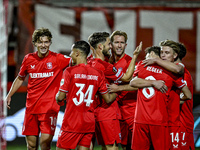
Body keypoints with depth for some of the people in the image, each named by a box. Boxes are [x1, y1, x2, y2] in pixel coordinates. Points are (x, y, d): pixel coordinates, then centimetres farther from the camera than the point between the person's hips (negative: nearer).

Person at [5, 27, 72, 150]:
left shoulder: (57, 59, -4)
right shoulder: (29, 59, 7)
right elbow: (20, 78, 22)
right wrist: (9, 95, 21)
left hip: (50, 108, -4)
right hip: (31, 108, 4)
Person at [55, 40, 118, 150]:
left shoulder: (70, 71, -10)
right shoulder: (98, 74, 3)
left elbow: (60, 97, -10)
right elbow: (108, 99, 9)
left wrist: (58, 97, 14)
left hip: (72, 123, -5)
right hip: (89, 123, 5)